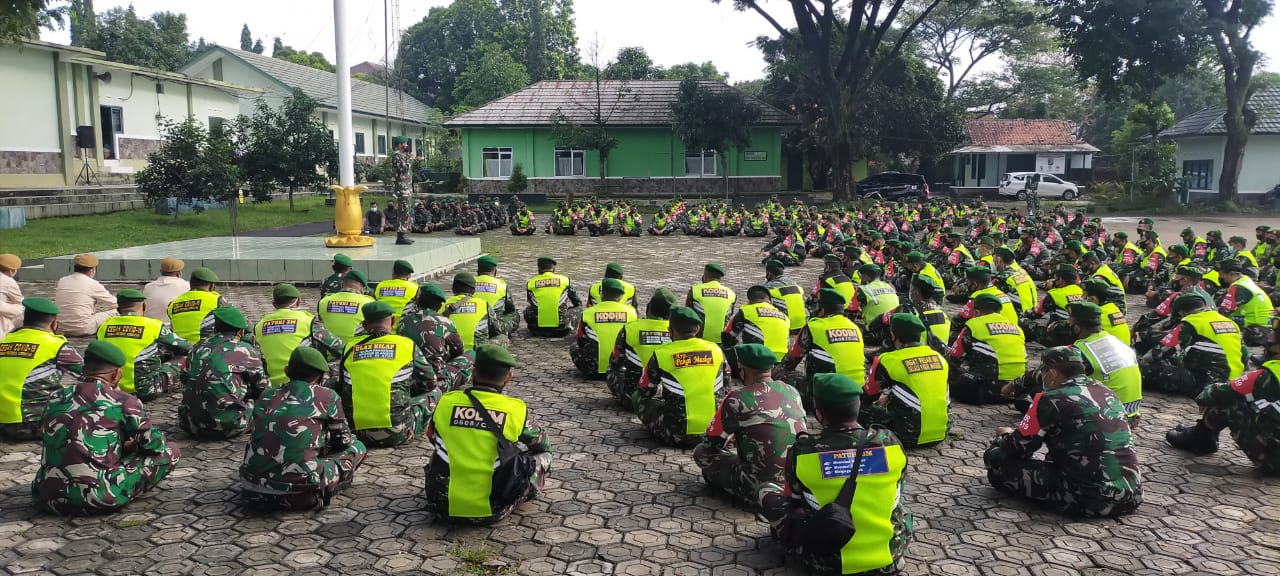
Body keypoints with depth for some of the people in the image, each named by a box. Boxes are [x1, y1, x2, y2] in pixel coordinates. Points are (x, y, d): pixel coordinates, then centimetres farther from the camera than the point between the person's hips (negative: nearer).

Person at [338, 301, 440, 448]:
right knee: (435, 392, 18)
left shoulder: (350, 348, 6)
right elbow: (431, 383, 12)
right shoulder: (407, 345, -1)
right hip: (397, 434, -4)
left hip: (356, 432, 4)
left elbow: (342, 391, 18)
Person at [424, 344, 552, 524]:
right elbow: (543, 444, 9)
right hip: (491, 511, -3)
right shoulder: (516, 410, -10)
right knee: (542, 455, 14)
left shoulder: (446, 402, -5)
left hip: (443, 507, 3)